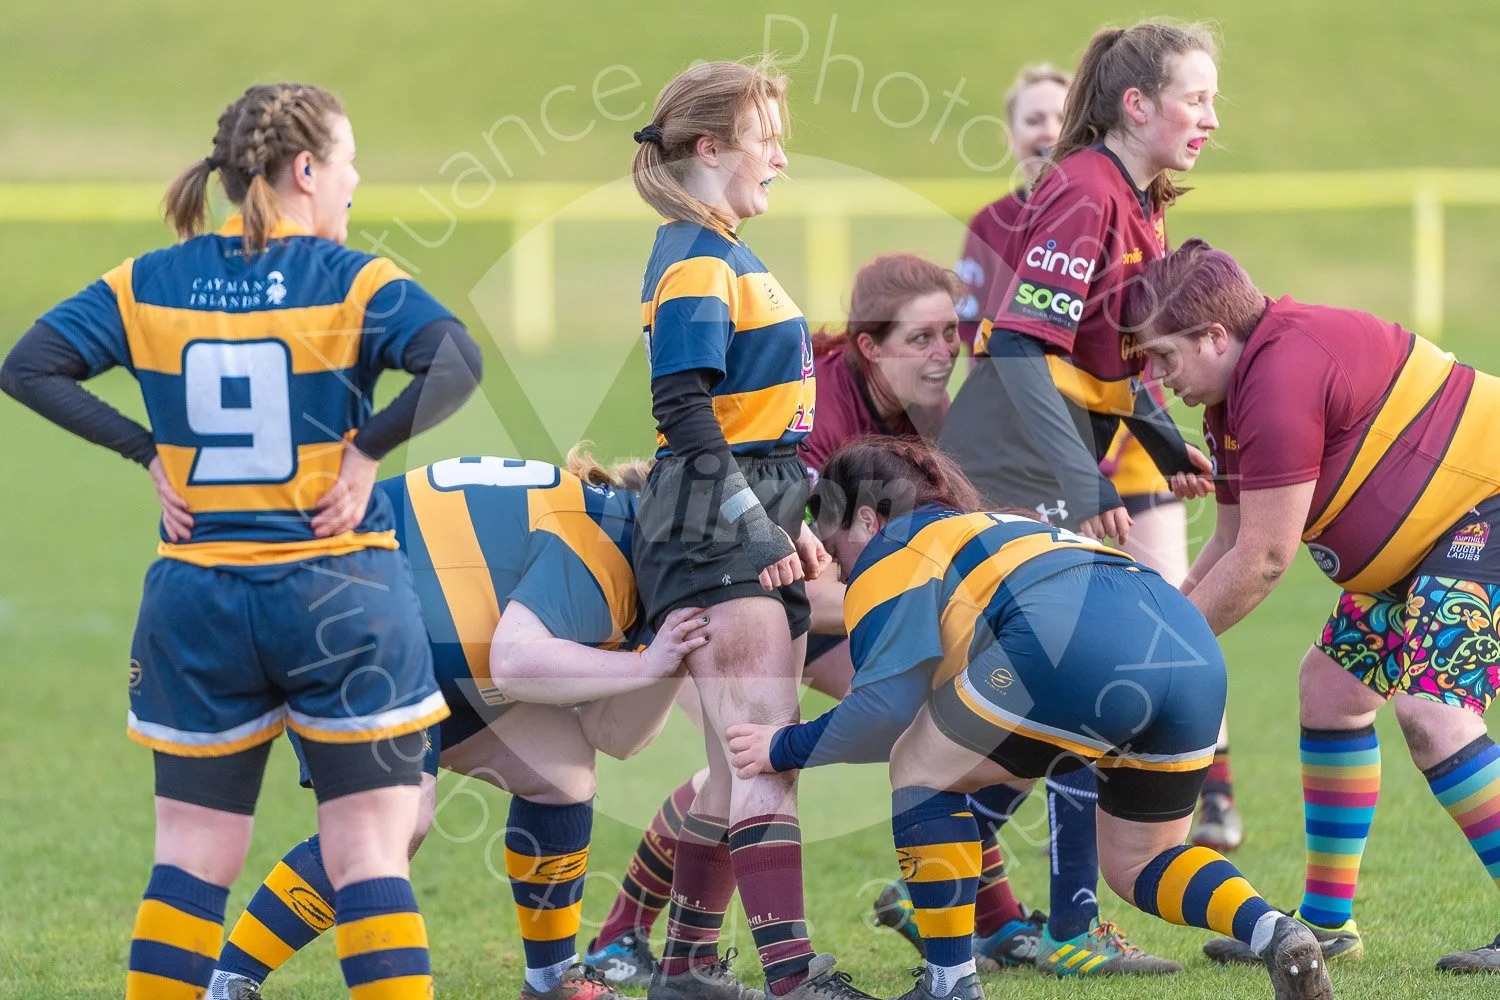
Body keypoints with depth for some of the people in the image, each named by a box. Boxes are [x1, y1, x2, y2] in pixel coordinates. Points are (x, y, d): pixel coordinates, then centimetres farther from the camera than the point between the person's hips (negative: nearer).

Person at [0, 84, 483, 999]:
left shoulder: (147, 284, 4)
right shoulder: (352, 280, -8)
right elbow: (455, 364, -23)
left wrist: (150, 452, 2)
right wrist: (369, 449, -11)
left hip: (197, 604, 3)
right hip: (340, 597, -3)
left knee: (193, 859, 11)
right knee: (371, 859, 0)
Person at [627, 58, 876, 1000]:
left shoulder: (728, 256, 18)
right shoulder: (694, 262, -12)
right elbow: (685, 413, -20)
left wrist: (787, 526, 19)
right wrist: (757, 529, -20)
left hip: (753, 536, 10)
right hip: (711, 535, -10)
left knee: (747, 764, 11)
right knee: (765, 757, -14)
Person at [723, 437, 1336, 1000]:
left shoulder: (892, 551, 16)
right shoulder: (1001, 529, 41)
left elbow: (886, 708, 6)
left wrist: (786, 748, 19)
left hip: (1075, 645, -8)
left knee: (920, 767, 14)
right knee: (1136, 863, 24)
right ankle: (1276, 934, -2)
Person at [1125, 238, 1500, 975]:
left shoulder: (1283, 378, -25)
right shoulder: (1230, 399, 8)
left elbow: (1263, 561, -23)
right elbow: (1232, 543, 18)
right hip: (1432, 535, 11)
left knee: (1427, 706, -23)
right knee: (1332, 684, 12)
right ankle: (1327, 922, 19)